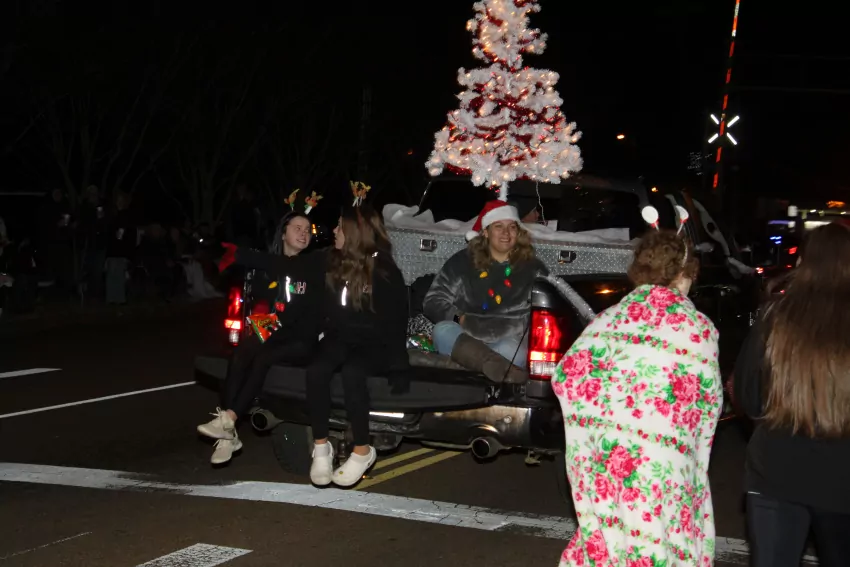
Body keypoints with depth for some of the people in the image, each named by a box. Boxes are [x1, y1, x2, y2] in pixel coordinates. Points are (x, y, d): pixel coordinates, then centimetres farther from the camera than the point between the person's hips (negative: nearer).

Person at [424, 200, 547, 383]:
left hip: (507, 342, 0)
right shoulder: (462, 262, 12)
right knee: (443, 330, -34)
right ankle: (498, 365, -54)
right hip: (463, 340, 1)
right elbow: (432, 302, 9)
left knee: (516, 349, -36)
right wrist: (459, 318, -11)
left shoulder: (532, 268, 12)